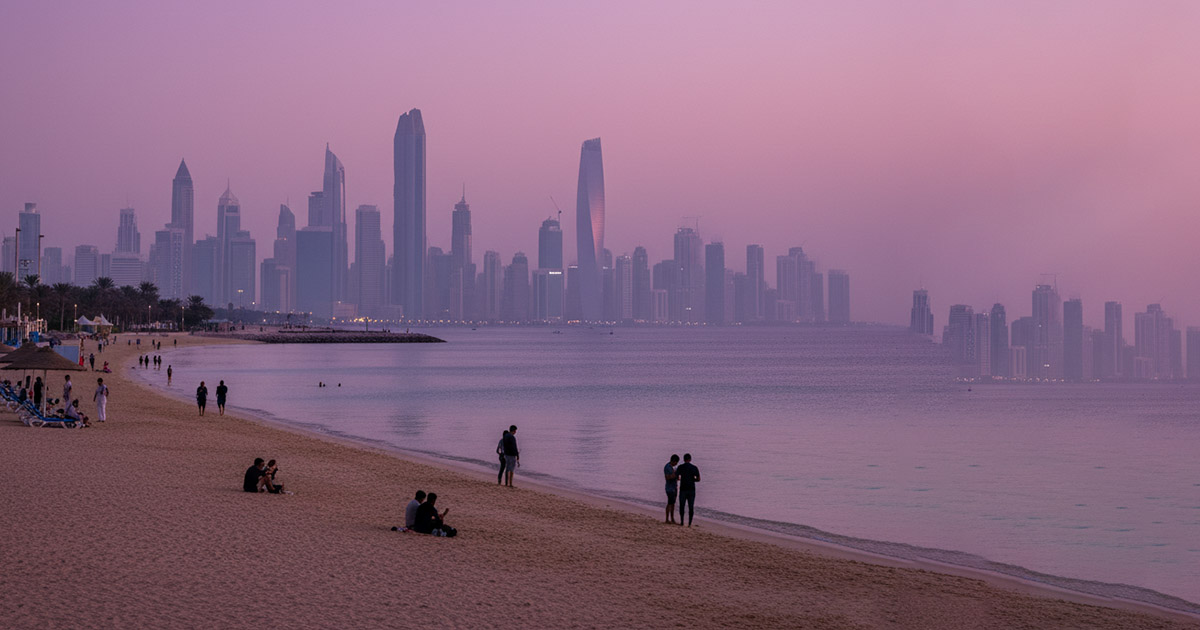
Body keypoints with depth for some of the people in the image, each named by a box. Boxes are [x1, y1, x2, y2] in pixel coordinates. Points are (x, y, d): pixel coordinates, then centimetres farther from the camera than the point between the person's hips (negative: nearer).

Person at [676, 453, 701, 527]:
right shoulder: (694, 467, 0)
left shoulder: (680, 467, -4)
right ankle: (689, 523, 4)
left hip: (683, 489, -1)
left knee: (682, 506, 10)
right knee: (691, 507, 6)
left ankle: (681, 523, 10)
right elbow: (698, 479, -1)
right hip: (692, 489, 1)